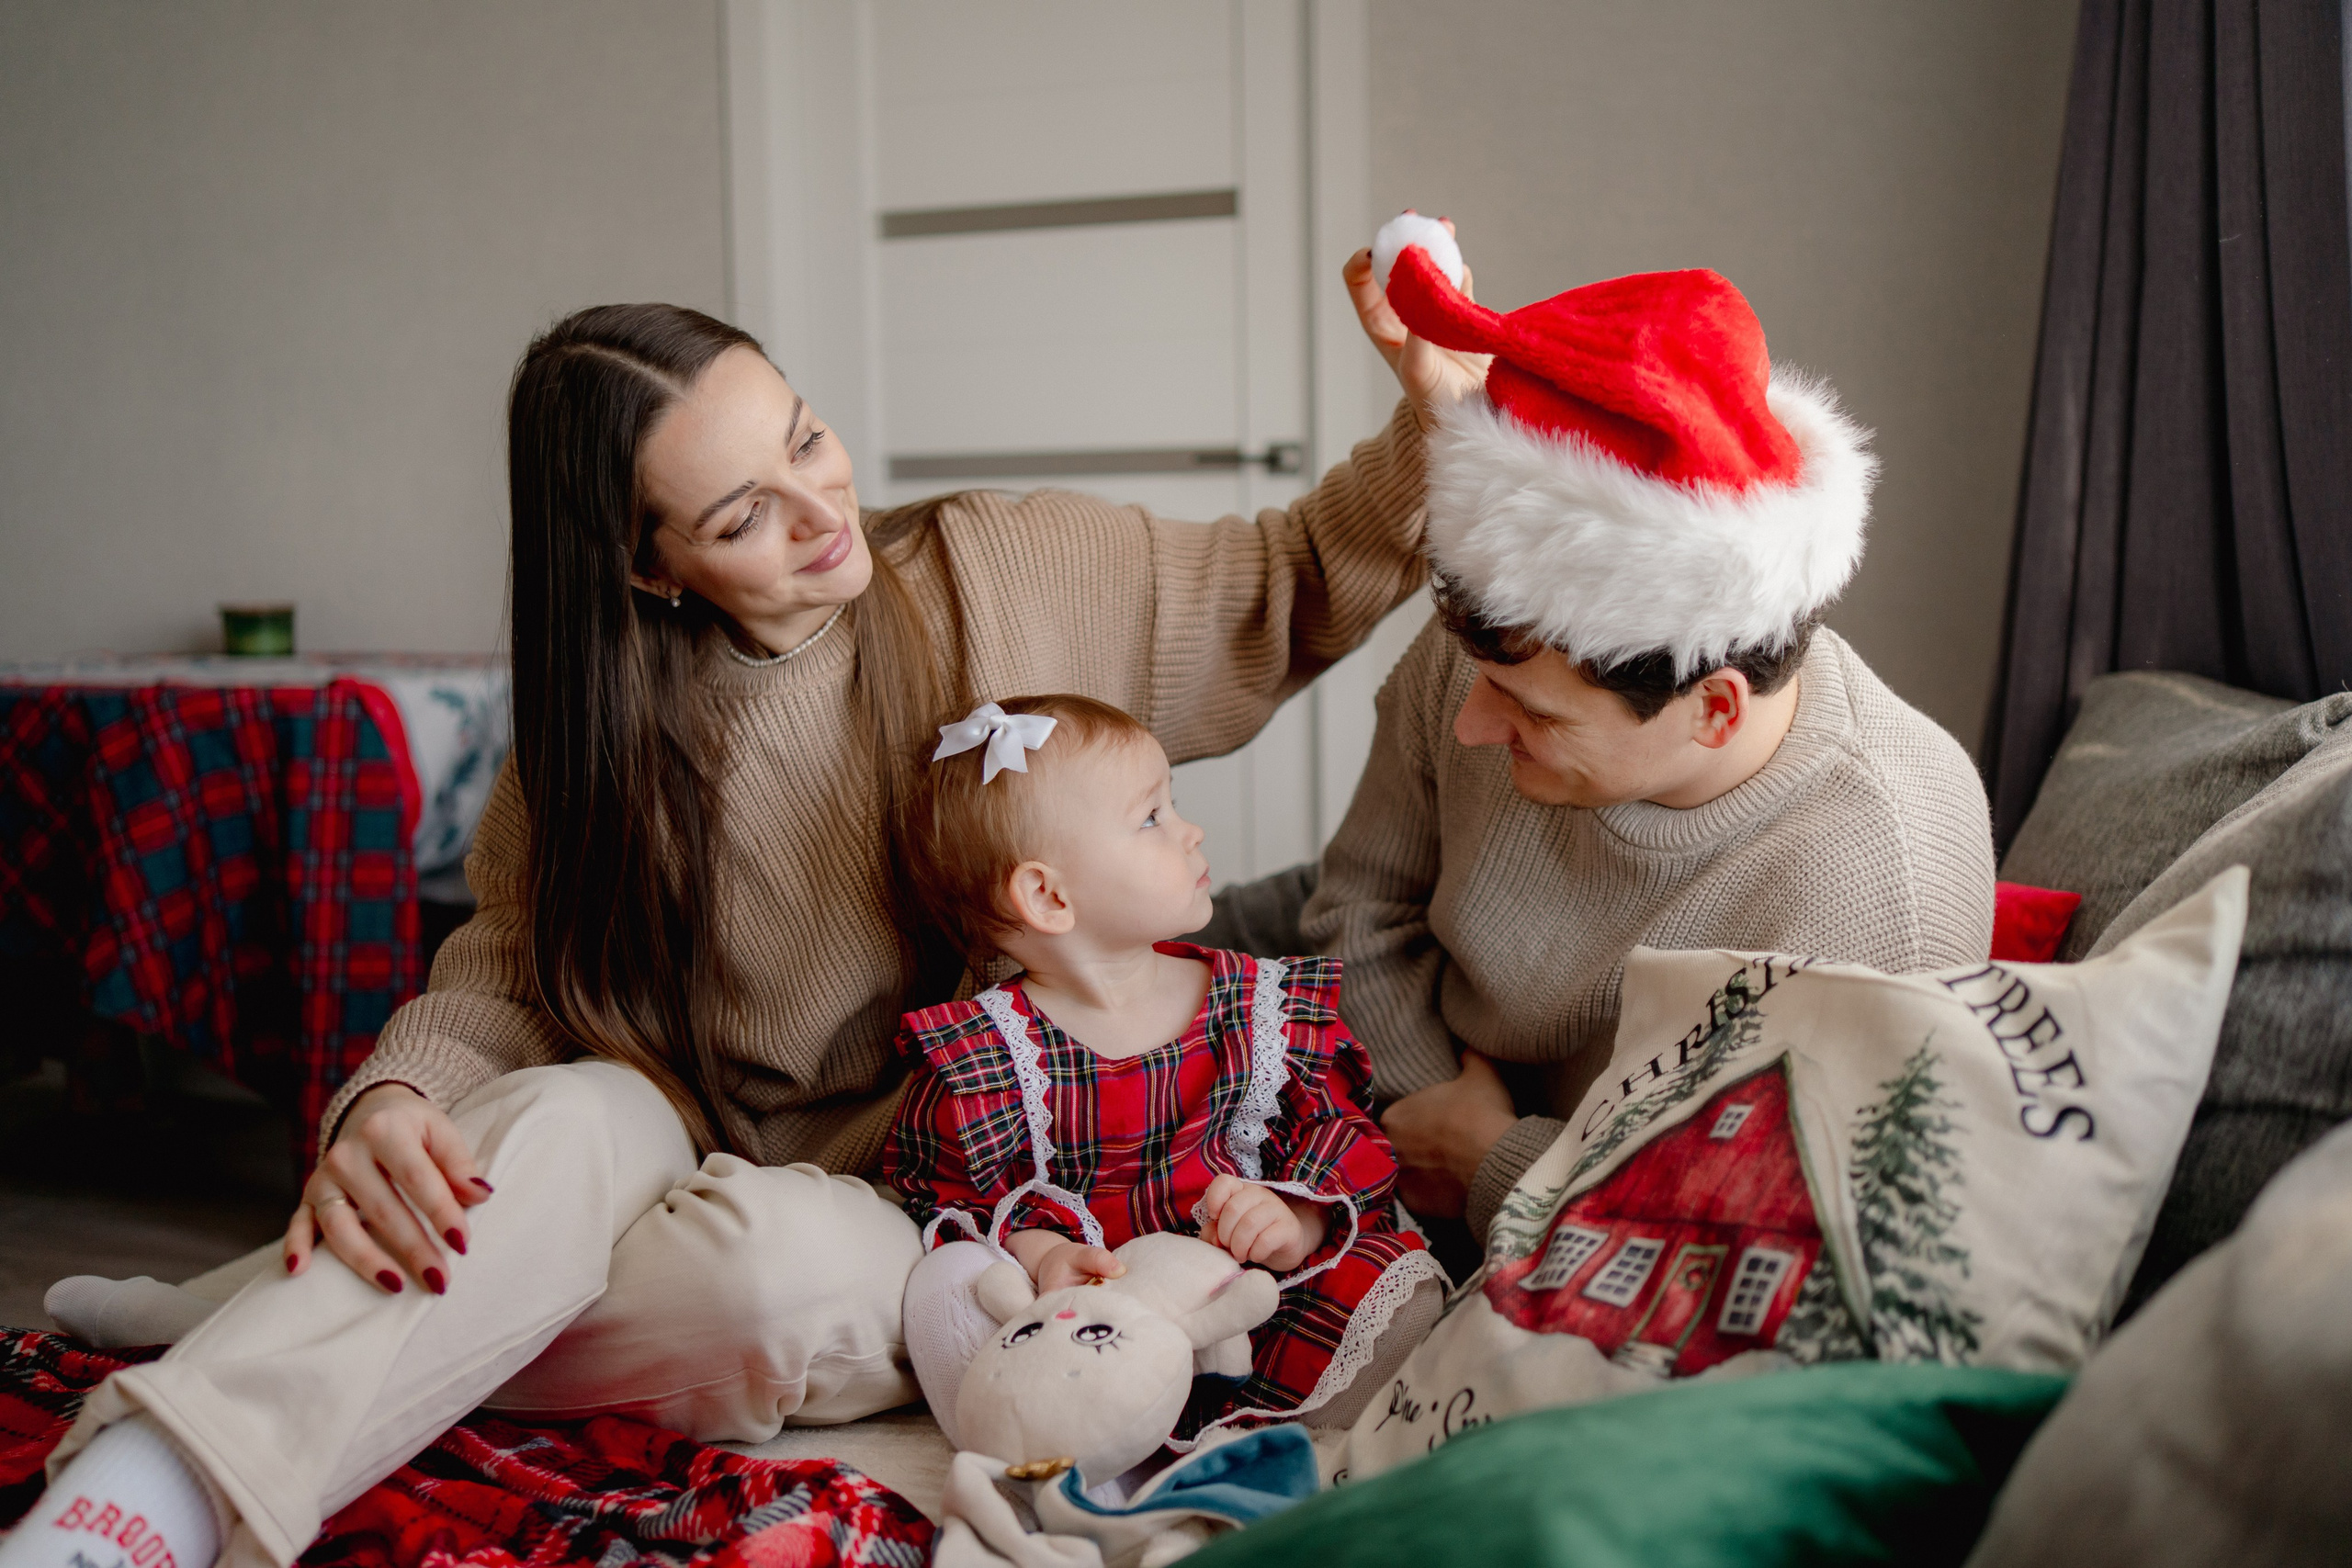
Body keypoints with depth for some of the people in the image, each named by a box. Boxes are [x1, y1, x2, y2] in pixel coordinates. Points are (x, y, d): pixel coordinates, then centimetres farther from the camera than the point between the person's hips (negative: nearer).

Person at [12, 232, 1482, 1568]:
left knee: (786, 1259, -35)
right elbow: (510, 971, -3)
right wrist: (390, 1102, -26)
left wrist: (1433, 415, -7)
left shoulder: (1017, 570, -1)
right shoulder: (606, 720, 1)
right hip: (735, 1171, 1)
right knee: (575, 1118, -34)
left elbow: (1292, 593, 9)